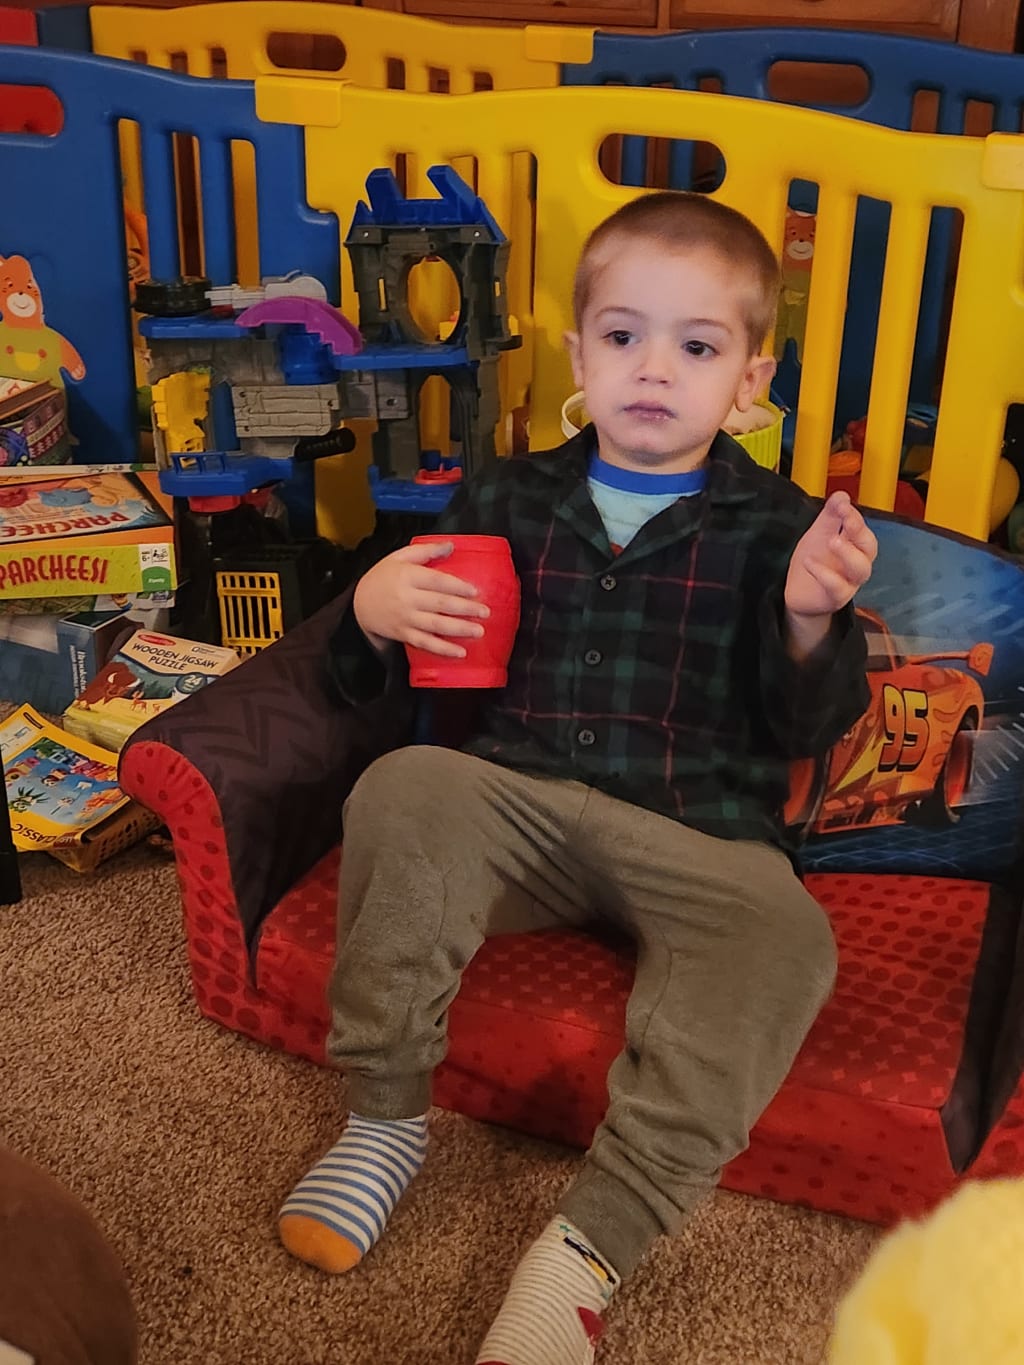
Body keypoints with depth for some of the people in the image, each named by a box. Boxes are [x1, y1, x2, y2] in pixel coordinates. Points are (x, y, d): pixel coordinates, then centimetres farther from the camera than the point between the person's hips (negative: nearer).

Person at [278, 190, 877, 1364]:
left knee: (781, 934, -30)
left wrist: (811, 620, -19)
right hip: (519, 804, 2)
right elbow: (381, 682, 17)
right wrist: (375, 613, -7)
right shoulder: (510, 502, 11)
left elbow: (808, 728, 0)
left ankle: (589, 1248, -25)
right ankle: (385, 1117, -11)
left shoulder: (776, 528, 5)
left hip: (696, 835, -1)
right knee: (403, 787, -27)